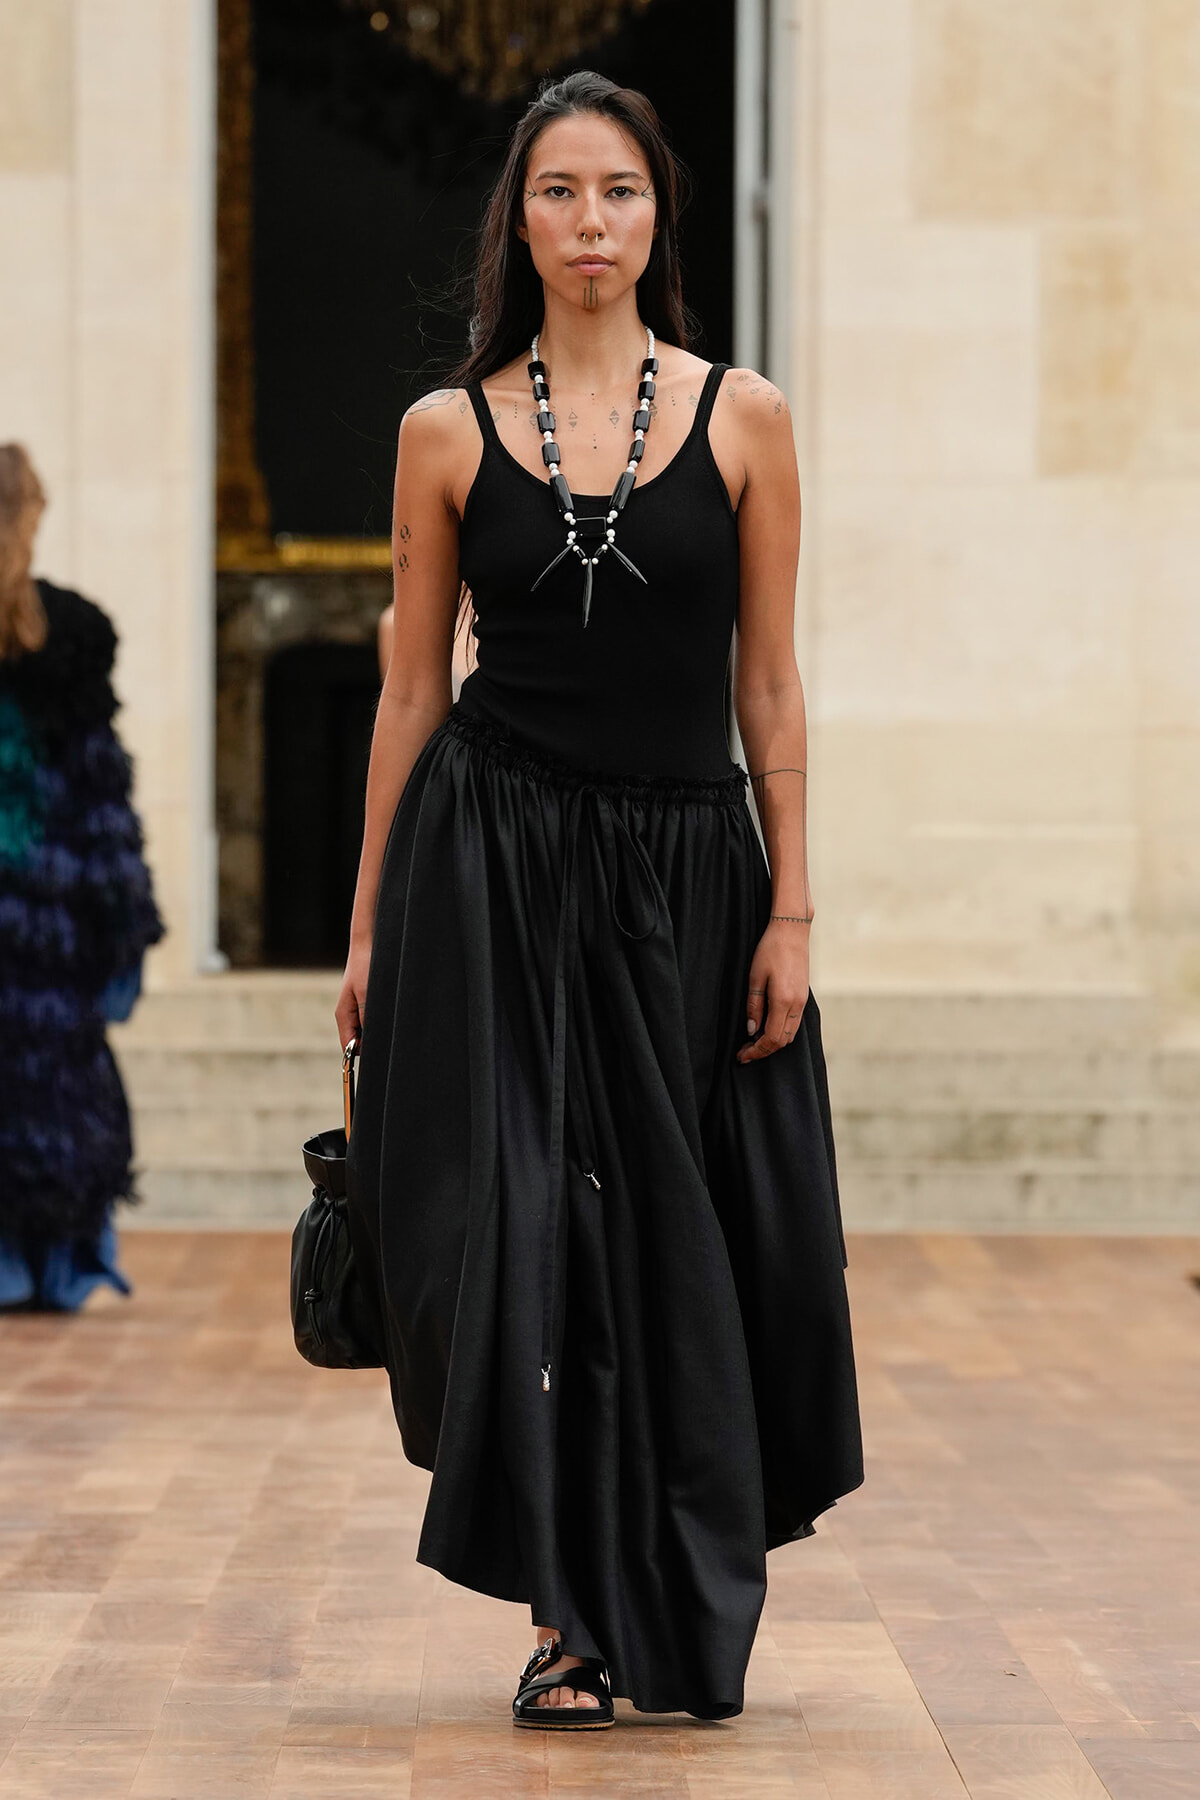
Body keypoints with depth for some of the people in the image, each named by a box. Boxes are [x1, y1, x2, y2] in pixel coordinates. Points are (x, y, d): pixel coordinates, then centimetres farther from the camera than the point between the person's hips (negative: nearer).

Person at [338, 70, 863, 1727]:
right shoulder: (450, 430, 2)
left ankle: (673, 1606, 29)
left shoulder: (742, 420, 2)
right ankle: (572, 1617, 5)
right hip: (495, 863, -1)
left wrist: (791, 908, -1)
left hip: (687, 874, 1)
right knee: (519, 1226, -7)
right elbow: (412, 689, 6)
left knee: (682, 1240, 7)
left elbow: (770, 683, 4)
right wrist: (369, 925, 5)